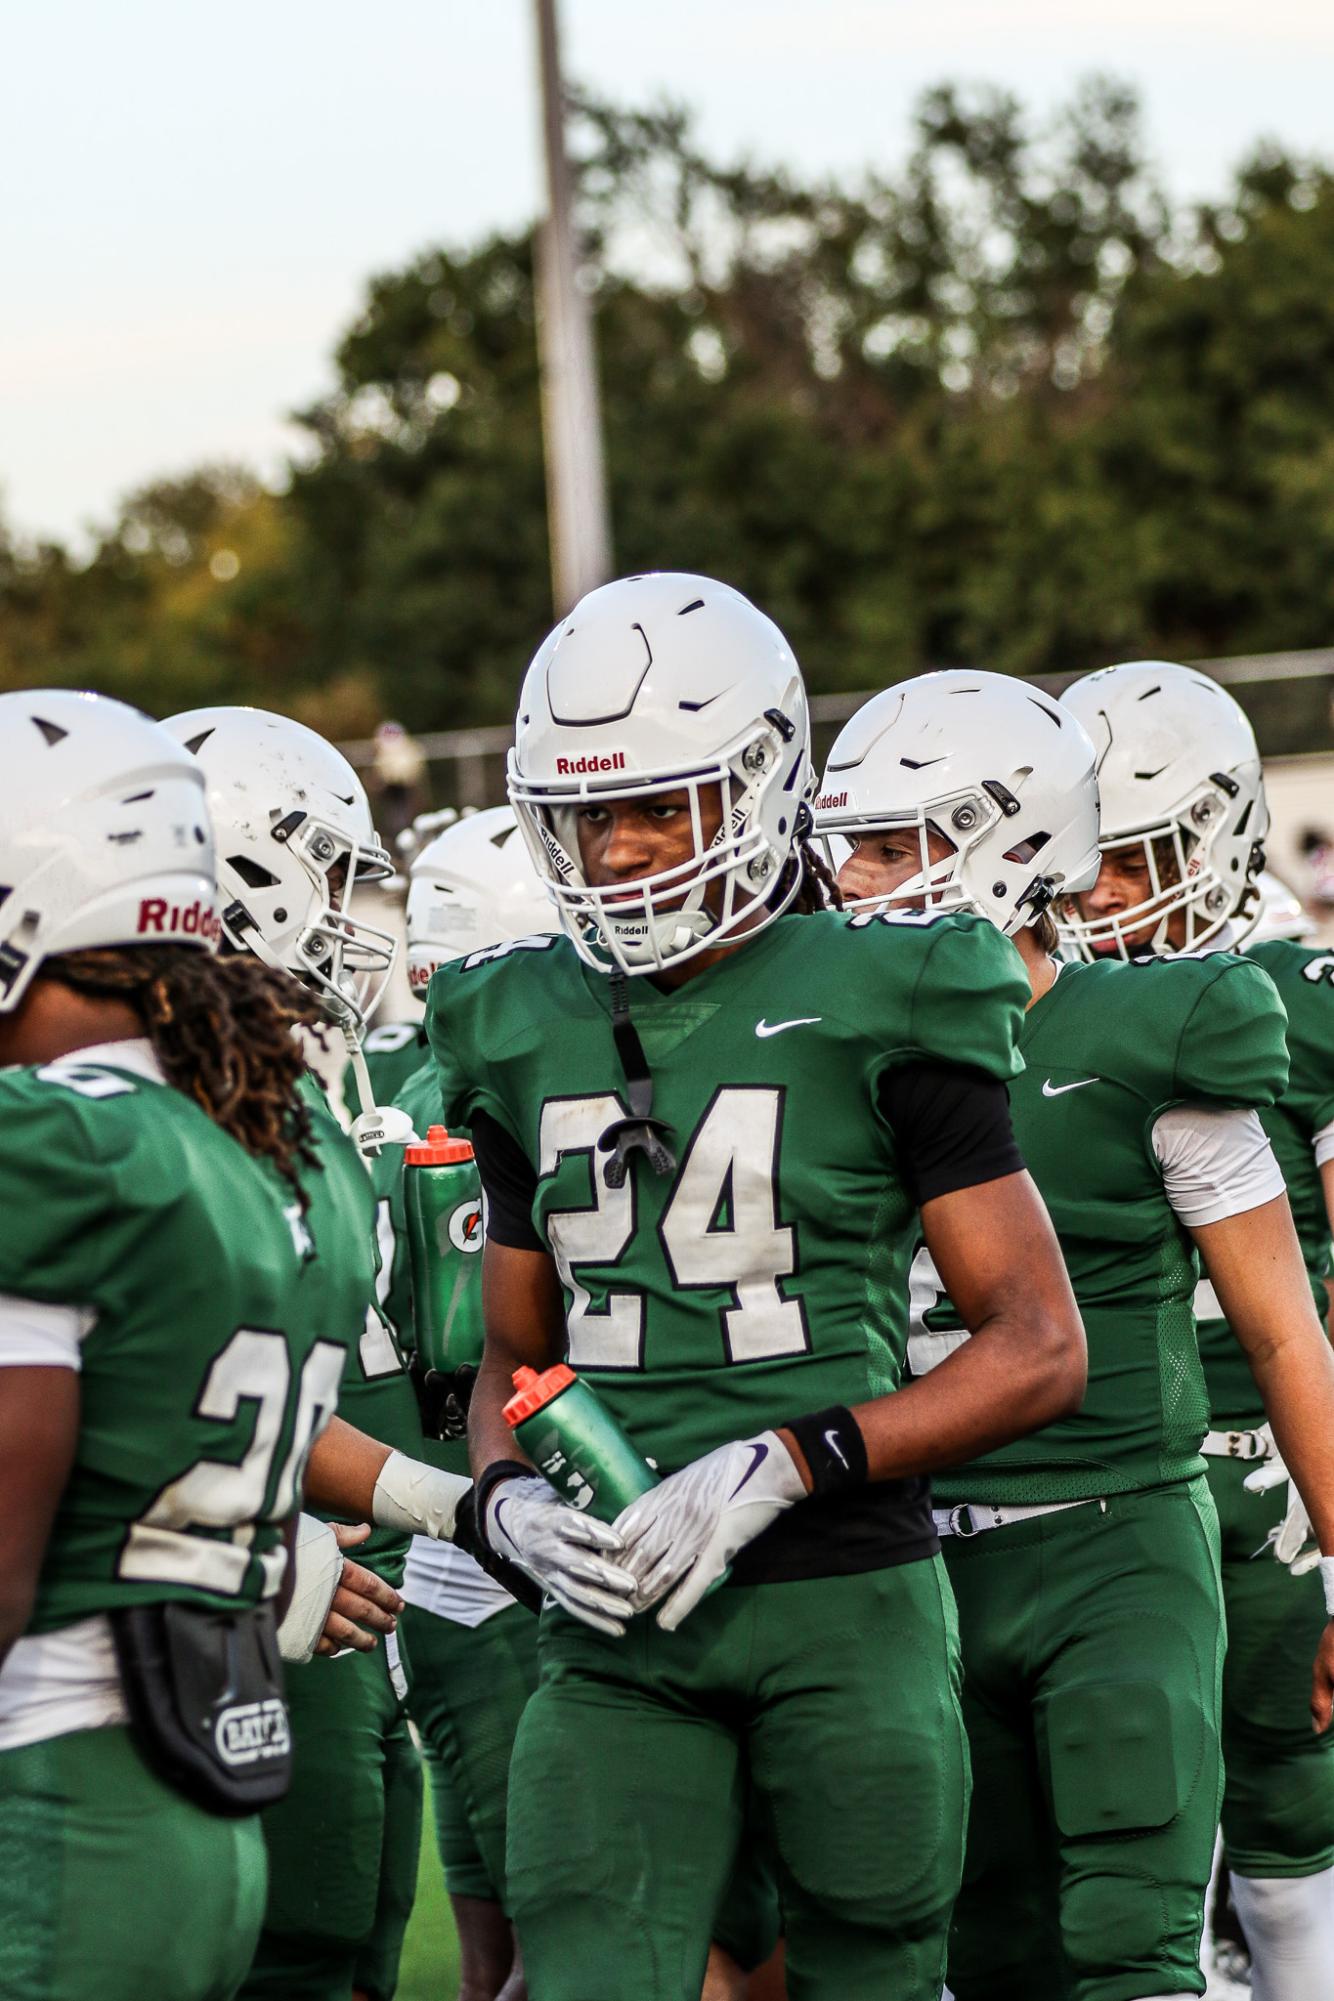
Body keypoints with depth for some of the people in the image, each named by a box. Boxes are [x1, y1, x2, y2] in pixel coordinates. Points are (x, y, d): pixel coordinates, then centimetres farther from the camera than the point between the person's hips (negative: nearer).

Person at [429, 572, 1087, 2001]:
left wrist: (777, 1468, -14)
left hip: (845, 1601, -3)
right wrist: (509, 1501, -1)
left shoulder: (870, 1011, -5)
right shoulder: (529, 1036, 10)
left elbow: (1041, 1350, -6)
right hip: (616, 1626, 3)